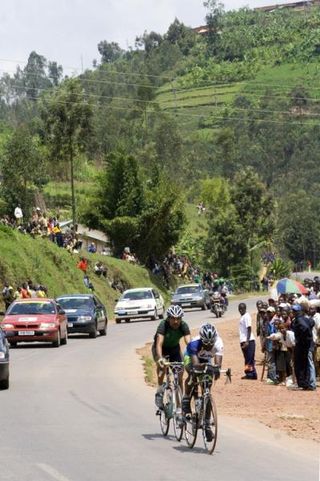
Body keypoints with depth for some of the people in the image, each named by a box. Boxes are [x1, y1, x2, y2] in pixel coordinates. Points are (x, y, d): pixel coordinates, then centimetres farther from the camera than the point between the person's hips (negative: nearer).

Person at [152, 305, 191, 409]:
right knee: (162, 364, -33)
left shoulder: (183, 326, -25)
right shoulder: (163, 325, -32)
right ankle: (159, 390, -22)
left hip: (174, 348, 3)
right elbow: (159, 343, -42)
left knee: (179, 374, -7)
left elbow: (189, 343, -34)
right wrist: (160, 358, -58)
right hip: (160, 349, -3)